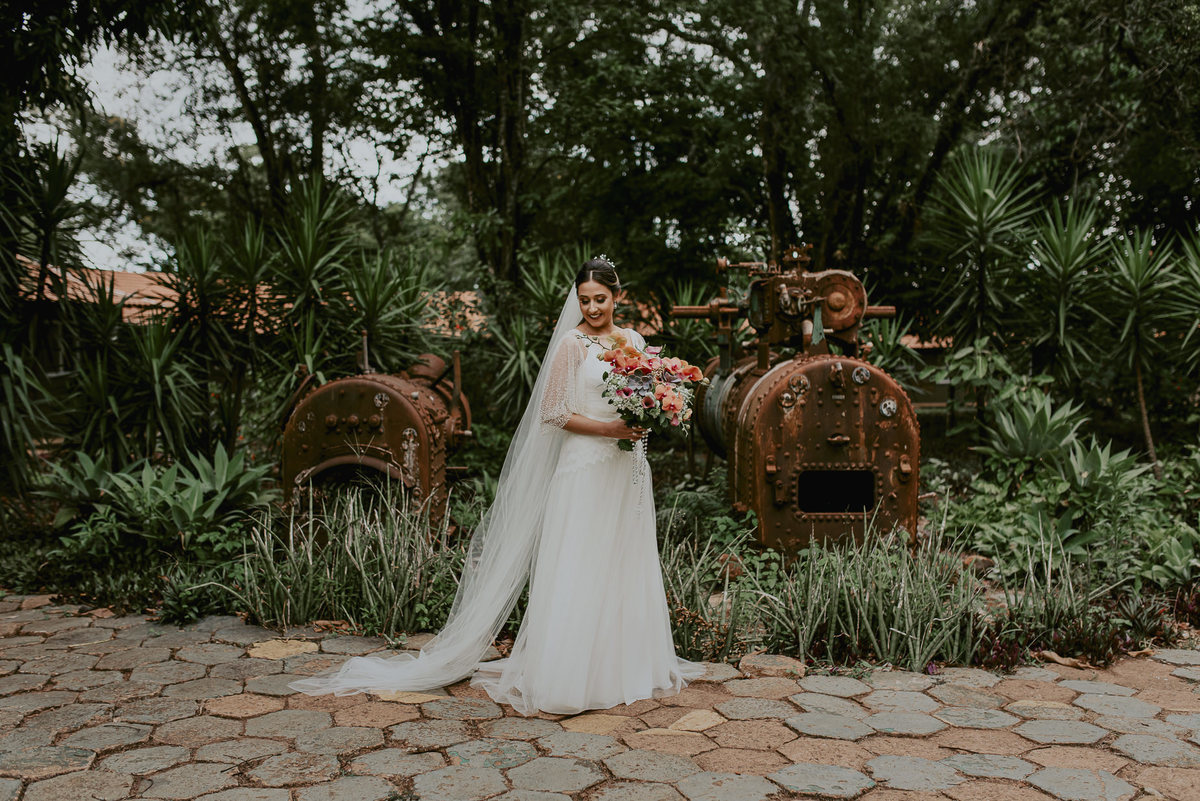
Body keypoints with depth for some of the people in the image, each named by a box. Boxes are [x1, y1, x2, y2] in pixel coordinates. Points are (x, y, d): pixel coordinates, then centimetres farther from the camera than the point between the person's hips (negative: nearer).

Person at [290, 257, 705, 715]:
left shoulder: (633, 340, 13)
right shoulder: (572, 344, -5)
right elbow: (555, 413, -9)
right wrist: (608, 428, -19)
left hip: (628, 469, 6)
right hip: (586, 469, -6)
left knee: (624, 566, 12)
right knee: (577, 570, -5)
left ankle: (622, 667, 24)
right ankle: (566, 674, 4)